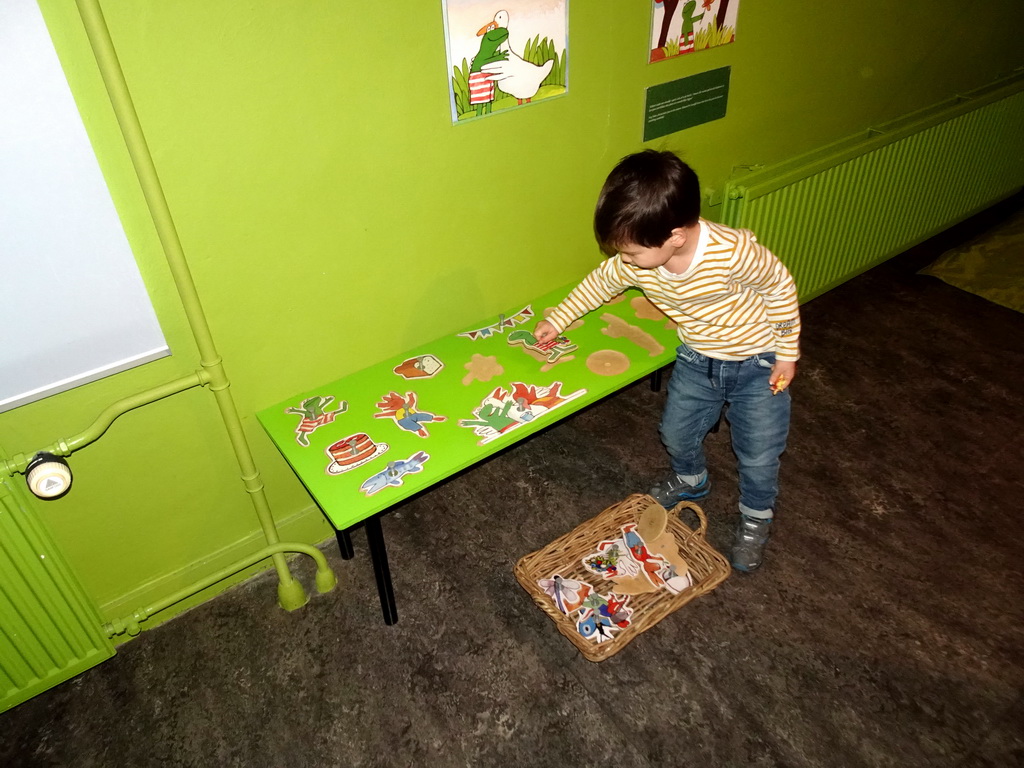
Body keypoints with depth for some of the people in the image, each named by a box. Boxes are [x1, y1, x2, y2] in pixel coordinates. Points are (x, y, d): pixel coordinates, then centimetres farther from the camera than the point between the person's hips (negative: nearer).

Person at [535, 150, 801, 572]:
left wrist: (787, 354, -10)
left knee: (758, 455, 6)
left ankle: (756, 518, 37)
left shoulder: (734, 251, -36)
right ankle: (690, 480, 52)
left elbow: (780, 287, -18)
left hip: (758, 364, -4)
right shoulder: (634, 263, -20)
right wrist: (557, 319, 7)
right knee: (677, 433, 18)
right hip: (697, 360, 5)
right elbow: (599, 282, 2)